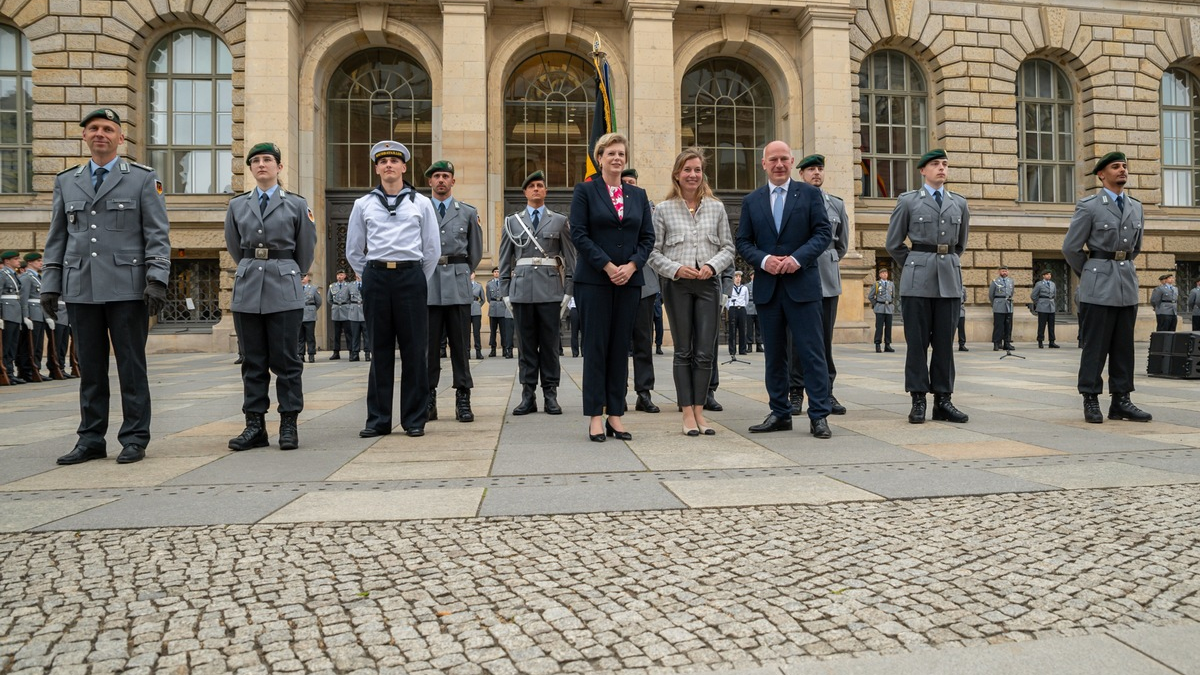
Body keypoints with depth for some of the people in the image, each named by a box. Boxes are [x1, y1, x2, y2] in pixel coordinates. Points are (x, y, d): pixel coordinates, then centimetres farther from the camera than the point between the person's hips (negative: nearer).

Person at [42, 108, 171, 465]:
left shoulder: (143, 178, 4)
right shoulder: (66, 182, 15)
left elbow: (158, 235, -2)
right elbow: (56, 239, 16)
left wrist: (156, 279, -12)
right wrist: (50, 285, 8)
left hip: (127, 288, -4)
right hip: (81, 289, 4)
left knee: (131, 365, 0)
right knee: (90, 367, 9)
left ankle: (134, 439, 7)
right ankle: (91, 440, 16)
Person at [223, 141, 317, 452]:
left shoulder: (297, 204, 5)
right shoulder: (237, 205, 12)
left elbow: (306, 252, 10)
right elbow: (234, 248, 21)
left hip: (284, 291, -3)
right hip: (247, 290, 3)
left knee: (286, 359, -1)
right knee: (253, 361, 6)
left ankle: (289, 425, 5)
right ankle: (254, 426, 11)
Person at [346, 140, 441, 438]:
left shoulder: (421, 203, 8)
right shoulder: (363, 204, 11)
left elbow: (433, 249, 9)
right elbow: (353, 251, 16)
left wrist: (417, 281, 9)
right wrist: (370, 278, 11)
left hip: (411, 276, -1)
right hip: (375, 277, 1)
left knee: (414, 349, -1)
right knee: (380, 349, 3)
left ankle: (414, 419, 7)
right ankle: (378, 419, 10)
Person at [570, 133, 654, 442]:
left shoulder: (638, 195, 14)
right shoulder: (585, 191, 3)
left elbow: (648, 237, 9)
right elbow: (579, 234, -6)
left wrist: (632, 265, -8)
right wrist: (607, 266, -13)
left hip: (629, 280, 4)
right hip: (594, 279, -4)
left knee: (621, 347, 5)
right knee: (596, 347, -2)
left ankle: (615, 414, 11)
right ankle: (595, 416, 5)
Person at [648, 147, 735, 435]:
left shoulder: (716, 207, 10)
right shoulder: (663, 209, 4)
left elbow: (728, 247, 9)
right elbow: (653, 252, 2)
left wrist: (712, 266, -9)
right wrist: (676, 269, -13)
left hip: (709, 283, 2)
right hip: (677, 285, -2)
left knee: (706, 351, 1)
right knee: (684, 350, 4)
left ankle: (699, 411, 11)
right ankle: (687, 413, 10)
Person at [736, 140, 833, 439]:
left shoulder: (810, 194, 5)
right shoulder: (751, 201, 11)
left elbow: (824, 232, -1)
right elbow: (743, 242, 8)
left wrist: (798, 258, -15)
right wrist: (763, 260, -11)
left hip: (802, 284, -3)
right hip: (767, 287, 3)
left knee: (812, 352, -3)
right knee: (774, 354, 9)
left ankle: (819, 415, 3)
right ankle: (780, 414, 18)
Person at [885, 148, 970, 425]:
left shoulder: (959, 203, 14)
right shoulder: (908, 201, 4)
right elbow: (893, 244, 7)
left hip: (950, 280, 3)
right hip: (918, 280, -3)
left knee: (945, 342, 4)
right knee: (917, 342, -2)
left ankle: (942, 399, 10)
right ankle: (918, 401, 4)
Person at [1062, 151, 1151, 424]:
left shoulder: (1136, 206, 14)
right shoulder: (1089, 206, -4)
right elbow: (1070, 247, -3)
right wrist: (1090, 274, 5)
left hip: (1128, 285, 6)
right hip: (1099, 287, -5)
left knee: (1123, 346, 7)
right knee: (1095, 346, -3)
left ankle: (1121, 401, 13)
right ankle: (1091, 401, 3)